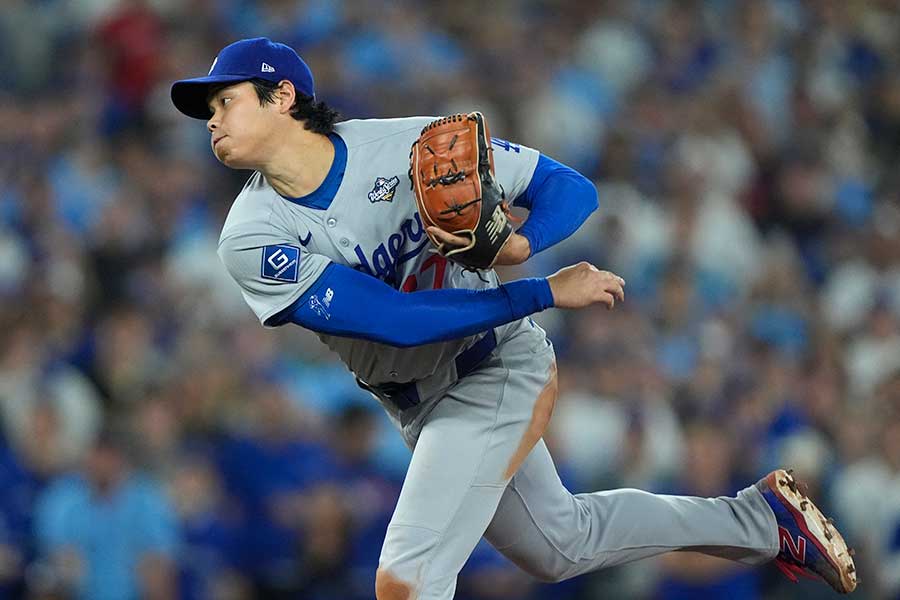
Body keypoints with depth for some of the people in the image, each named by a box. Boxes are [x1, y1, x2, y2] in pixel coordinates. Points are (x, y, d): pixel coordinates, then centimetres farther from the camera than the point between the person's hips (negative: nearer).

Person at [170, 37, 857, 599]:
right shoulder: (252, 240, -16)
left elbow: (570, 188, -11)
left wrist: (519, 245, -34)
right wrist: (546, 293, -28)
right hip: (420, 407, 5)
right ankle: (759, 516, 39)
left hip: (498, 369, -5)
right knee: (559, 543, 22)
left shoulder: (413, 146, -19)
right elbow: (396, 320, -24)